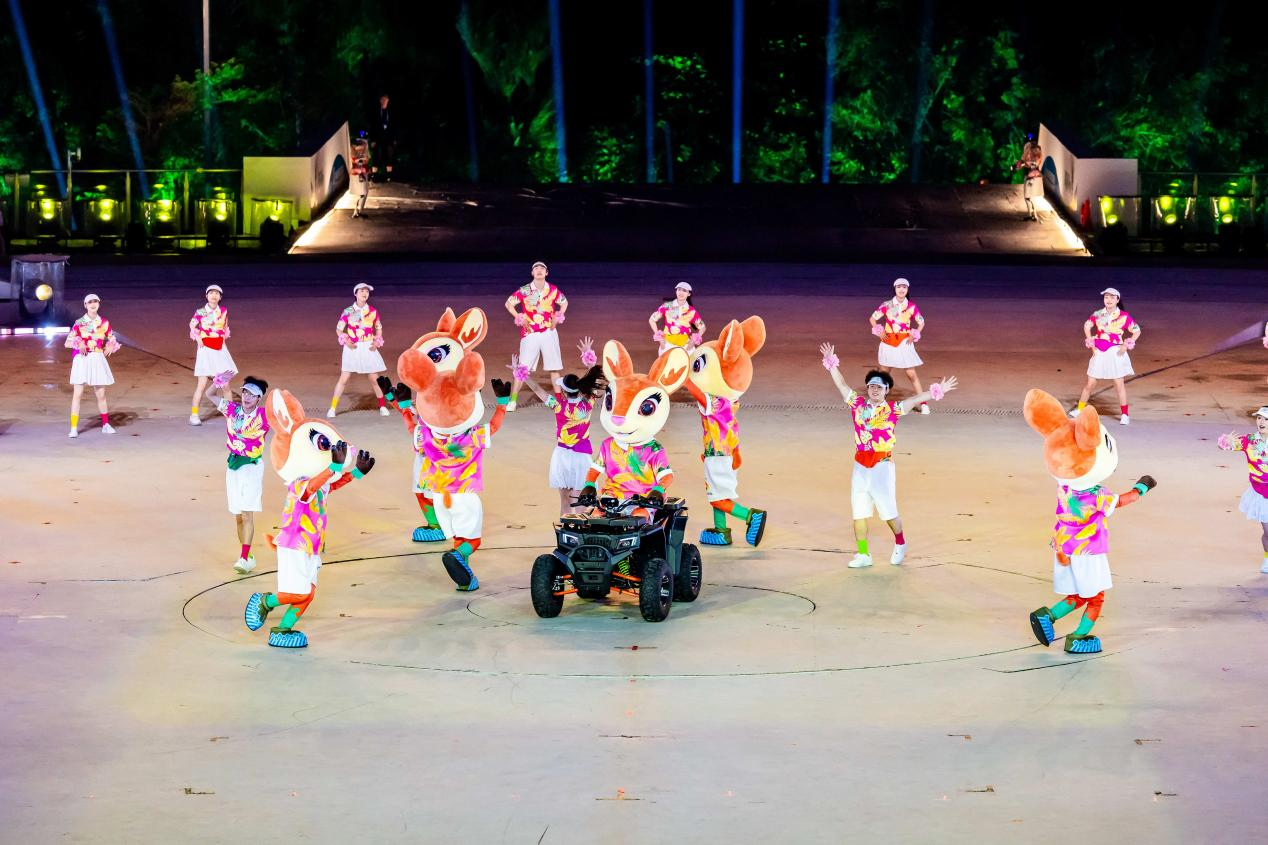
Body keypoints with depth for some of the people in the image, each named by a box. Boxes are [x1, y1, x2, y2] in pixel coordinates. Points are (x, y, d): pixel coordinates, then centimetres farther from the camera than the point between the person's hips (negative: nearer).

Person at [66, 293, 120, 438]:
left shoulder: (104, 323, 6)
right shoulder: (79, 323, -2)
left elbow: (112, 340, 15)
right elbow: (67, 343, -2)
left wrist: (110, 346, -8)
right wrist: (78, 343, -21)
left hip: (98, 360, 3)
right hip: (81, 360, -2)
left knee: (101, 394, 10)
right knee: (77, 394, -7)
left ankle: (106, 425, 24)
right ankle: (74, 428, -6)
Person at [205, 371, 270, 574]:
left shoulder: (265, 416, -9)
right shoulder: (232, 410, 2)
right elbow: (210, 395, 7)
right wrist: (219, 381, -10)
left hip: (252, 468, -4)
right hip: (233, 466, 4)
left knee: (247, 514, -13)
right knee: (238, 516, 9)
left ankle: (244, 559, -15)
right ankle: (248, 556, 21)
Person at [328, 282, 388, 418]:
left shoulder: (373, 311, 1)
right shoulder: (348, 312, -5)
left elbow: (379, 328, 14)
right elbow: (339, 329, 2)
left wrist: (377, 342, -1)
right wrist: (345, 340, -14)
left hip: (368, 348, 2)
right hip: (352, 348, -1)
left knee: (374, 379, 5)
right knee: (343, 379, -4)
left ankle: (382, 406, 20)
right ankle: (332, 408, 1)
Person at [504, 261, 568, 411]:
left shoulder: (553, 290, 3)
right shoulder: (524, 291, -4)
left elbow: (564, 303, 20)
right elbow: (509, 303, 5)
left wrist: (557, 318, 7)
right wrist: (519, 319, -4)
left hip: (549, 332, 2)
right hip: (530, 333, -2)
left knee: (554, 366, 5)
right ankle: (512, 400, -2)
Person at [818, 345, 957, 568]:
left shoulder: (893, 409, -5)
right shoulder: (858, 404, 5)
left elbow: (915, 399, -15)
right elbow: (841, 385, 11)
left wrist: (937, 391, -26)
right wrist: (831, 363, 10)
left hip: (882, 466, -4)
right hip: (860, 467, 4)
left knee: (888, 511, 2)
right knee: (859, 512, 4)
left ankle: (900, 544, 27)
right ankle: (863, 554, 11)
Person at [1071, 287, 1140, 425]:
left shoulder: (1124, 316, -6)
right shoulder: (1097, 314, 1)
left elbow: (1137, 331, 2)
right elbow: (1087, 325, 18)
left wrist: (1126, 346, -7)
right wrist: (1090, 343, 9)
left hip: (1116, 353, -2)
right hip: (1099, 352, 2)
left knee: (1119, 383, -2)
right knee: (1090, 382, 6)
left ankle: (1124, 414, 5)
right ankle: (1080, 410, 19)